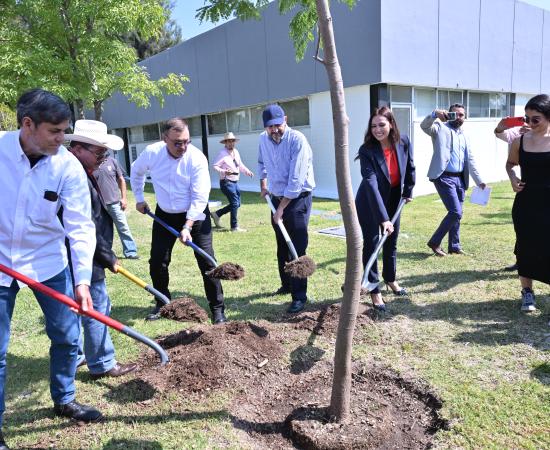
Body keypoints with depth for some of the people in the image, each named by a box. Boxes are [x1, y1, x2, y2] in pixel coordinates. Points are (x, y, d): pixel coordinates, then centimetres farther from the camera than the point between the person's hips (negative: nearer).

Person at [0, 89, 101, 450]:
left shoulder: (68, 166, -14)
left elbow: (80, 226, -13)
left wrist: (82, 279, -20)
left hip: (48, 262, 1)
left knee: (67, 337, 9)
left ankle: (64, 400, 34)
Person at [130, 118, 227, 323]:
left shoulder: (197, 158, -24)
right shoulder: (151, 153, -15)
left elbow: (199, 198, -23)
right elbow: (136, 171, 10)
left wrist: (187, 227, -28)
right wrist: (139, 198, 11)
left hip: (195, 214, -3)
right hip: (164, 214, 3)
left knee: (206, 261, -7)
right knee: (157, 261, 5)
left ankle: (217, 308, 4)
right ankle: (162, 303, 26)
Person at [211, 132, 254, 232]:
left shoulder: (236, 152, 11)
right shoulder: (222, 153, -13)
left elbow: (240, 165, 19)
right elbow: (215, 166, -18)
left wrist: (247, 171, 2)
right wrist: (224, 172, -33)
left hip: (235, 182, 9)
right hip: (227, 182, -9)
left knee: (237, 204, 13)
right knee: (235, 203, -8)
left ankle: (217, 214, 26)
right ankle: (234, 227, 3)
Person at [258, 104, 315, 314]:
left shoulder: (297, 140, -21)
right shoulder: (263, 139, 0)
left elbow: (296, 181, -24)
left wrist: (282, 208, -20)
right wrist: (263, 185, 17)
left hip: (297, 199, -7)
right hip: (276, 198, 7)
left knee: (297, 249, -8)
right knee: (282, 247, 16)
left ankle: (299, 296, -1)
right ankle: (286, 284, 32)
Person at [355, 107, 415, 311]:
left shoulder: (404, 142, -15)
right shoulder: (367, 150, -28)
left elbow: (410, 168, 5)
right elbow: (371, 183, -36)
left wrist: (408, 191, 14)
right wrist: (383, 218, -42)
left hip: (394, 199, 5)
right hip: (369, 203, -4)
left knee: (391, 242, 18)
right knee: (371, 244, -2)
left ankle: (390, 279, 39)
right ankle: (374, 291, 11)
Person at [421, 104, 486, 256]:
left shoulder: (464, 136, 19)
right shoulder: (441, 128, 0)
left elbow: (470, 160, 21)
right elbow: (424, 126, -21)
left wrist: (479, 180, 18)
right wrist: (435, 114, -39)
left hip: (460, 178, 7)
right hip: (444, 177, -7)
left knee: (456, 214, 11)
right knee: (456, 212, -13)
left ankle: (454, 245, 23)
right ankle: (435, 241, 0)